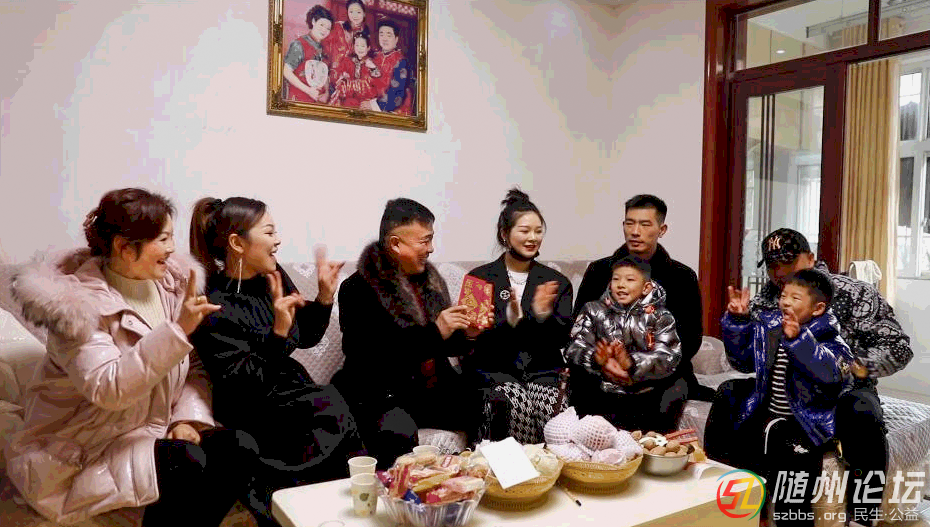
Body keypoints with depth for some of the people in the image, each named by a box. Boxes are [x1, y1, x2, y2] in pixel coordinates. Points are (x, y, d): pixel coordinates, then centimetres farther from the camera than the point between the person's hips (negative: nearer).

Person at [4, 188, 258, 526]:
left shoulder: (174, 282, 0)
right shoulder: (79, 303, -17)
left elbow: (198, 366, 3)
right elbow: (108, 389, -30)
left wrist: (190, 417, -13)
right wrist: (178, 330, -38)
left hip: (155, 431, 6)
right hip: (82, 452, -5)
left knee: (241, 448, -18)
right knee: (187, 461, -30)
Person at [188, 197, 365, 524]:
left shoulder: (273, 277, 2)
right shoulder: (215, 307, -16)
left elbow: (306, 337, 13)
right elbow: (243, 386, -19)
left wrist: (325, 296, -1)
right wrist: (278, 333, -30)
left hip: (289, 388, 6)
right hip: (251, 411, -6)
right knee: (329, 403, -25)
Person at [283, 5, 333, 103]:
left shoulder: (324, 49, 12)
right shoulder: (299, 44, -5)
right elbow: (286, 72, -9)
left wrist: (327, 93, 0)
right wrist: (308, 90, -14)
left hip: (319, 99, 5)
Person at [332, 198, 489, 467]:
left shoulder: (430, 280, 13)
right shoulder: (358, 290, -8)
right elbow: (368, 358, -18)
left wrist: (467, 335, -1)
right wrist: (433, 333, -22)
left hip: (435, 389, 6)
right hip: (383, 395, -6)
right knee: (398, 434, -35)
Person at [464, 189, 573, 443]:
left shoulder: (557, 282, 13)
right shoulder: (480, 278, 6)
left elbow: (562, 337, 5)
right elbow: (476, 339, -2)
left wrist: (543, 314, -15)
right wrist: (511, 318, -19)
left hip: (543, 369, 2)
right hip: (495, 369, -2)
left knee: (550, 404, -29)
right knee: (518, 404, -31)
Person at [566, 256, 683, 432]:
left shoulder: (660, 317, 6)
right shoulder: (594, 311, 10)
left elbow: (668, 358, -8)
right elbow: (574, 348, -1)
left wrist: (633, 363, -25)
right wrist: (598, 360, -22)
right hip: (601, 395, 1)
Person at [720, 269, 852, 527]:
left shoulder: (827, 338, -9)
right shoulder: (767, 326, 7)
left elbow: (830, 372, -29)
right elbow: (743, 360, 16)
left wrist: (798, 339, -42)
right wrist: (737, 320, 4)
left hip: (805, 422, -5)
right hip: (764, 415, 5)